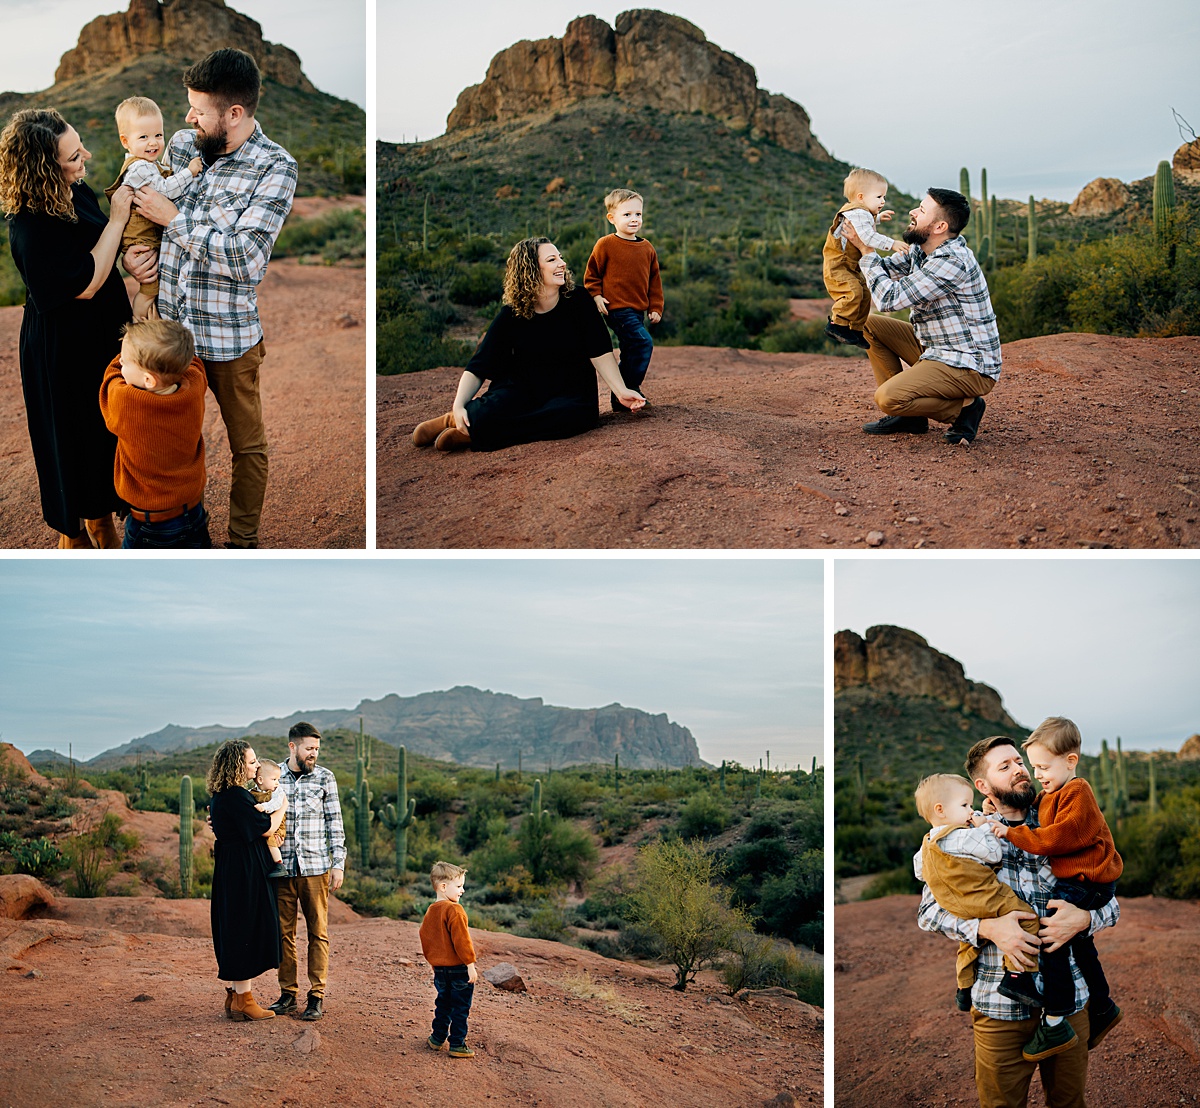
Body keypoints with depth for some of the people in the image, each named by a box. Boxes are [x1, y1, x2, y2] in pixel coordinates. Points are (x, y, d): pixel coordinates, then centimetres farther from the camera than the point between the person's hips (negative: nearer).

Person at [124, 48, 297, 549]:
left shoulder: (275, 168, -15)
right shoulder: (183, 143, 2)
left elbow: (245, 258, -24)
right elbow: (146, 203, 19)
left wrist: (173, 217, -18)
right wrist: (133, 250, -1)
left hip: (229, 338, -5)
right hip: (168, 325, 5)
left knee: (247, 445, 12)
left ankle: (243, 542, 29)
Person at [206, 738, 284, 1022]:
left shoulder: (219, 796, 11)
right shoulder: (235, 796, -20)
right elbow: (265, 827, -17)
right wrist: (282, 805, -2)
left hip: (228, 869, 10)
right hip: (245, 871, -10)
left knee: (232, 932, 14)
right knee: (247, 929, -3)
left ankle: (233, 997, 22)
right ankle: (243, 1001, 3)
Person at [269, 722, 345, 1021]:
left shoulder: (324, 778, 4)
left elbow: (335, 823, 5)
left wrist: (338, 864, 0)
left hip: (316, 867, -1)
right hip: (282, 867, 1)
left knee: (318, 932, 2)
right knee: (284, 932, 5)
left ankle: (317, 996, 8)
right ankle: (288, 993, 15)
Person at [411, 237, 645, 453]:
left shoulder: (578, 303, -5)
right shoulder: (511, 316, -7)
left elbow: (599, 353, -6)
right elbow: (478, 368, -8)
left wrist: (621, 391, -18)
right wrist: (459, 405, -23)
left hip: (570, 392, 2)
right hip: (521, 388, -1)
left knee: (581, 414, -37)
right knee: (485, 415, -36)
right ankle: (456, 420, 3)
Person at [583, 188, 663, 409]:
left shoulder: (647, 248, 10)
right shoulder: (605, 245, -6)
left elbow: (654, 280, 16)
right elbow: (591, 274, 0)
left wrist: (655, 307, 11)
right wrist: (596, 296, -12)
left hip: (638, 311, 8)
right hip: (618, 308, -8)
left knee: (630, 353, 13)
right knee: (643, 343, -21)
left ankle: (619, 398, 24)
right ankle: (630, 389, -14)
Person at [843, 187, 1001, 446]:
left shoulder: (951, 261, -24)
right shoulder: (921, 251, 5)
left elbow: (890, 299, -25)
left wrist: (866, 249, -15)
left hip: (969, 366, -10)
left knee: (887, 398, -26)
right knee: (870, 325, 11)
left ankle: (963, 409, -3)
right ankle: (907, 416, 10)